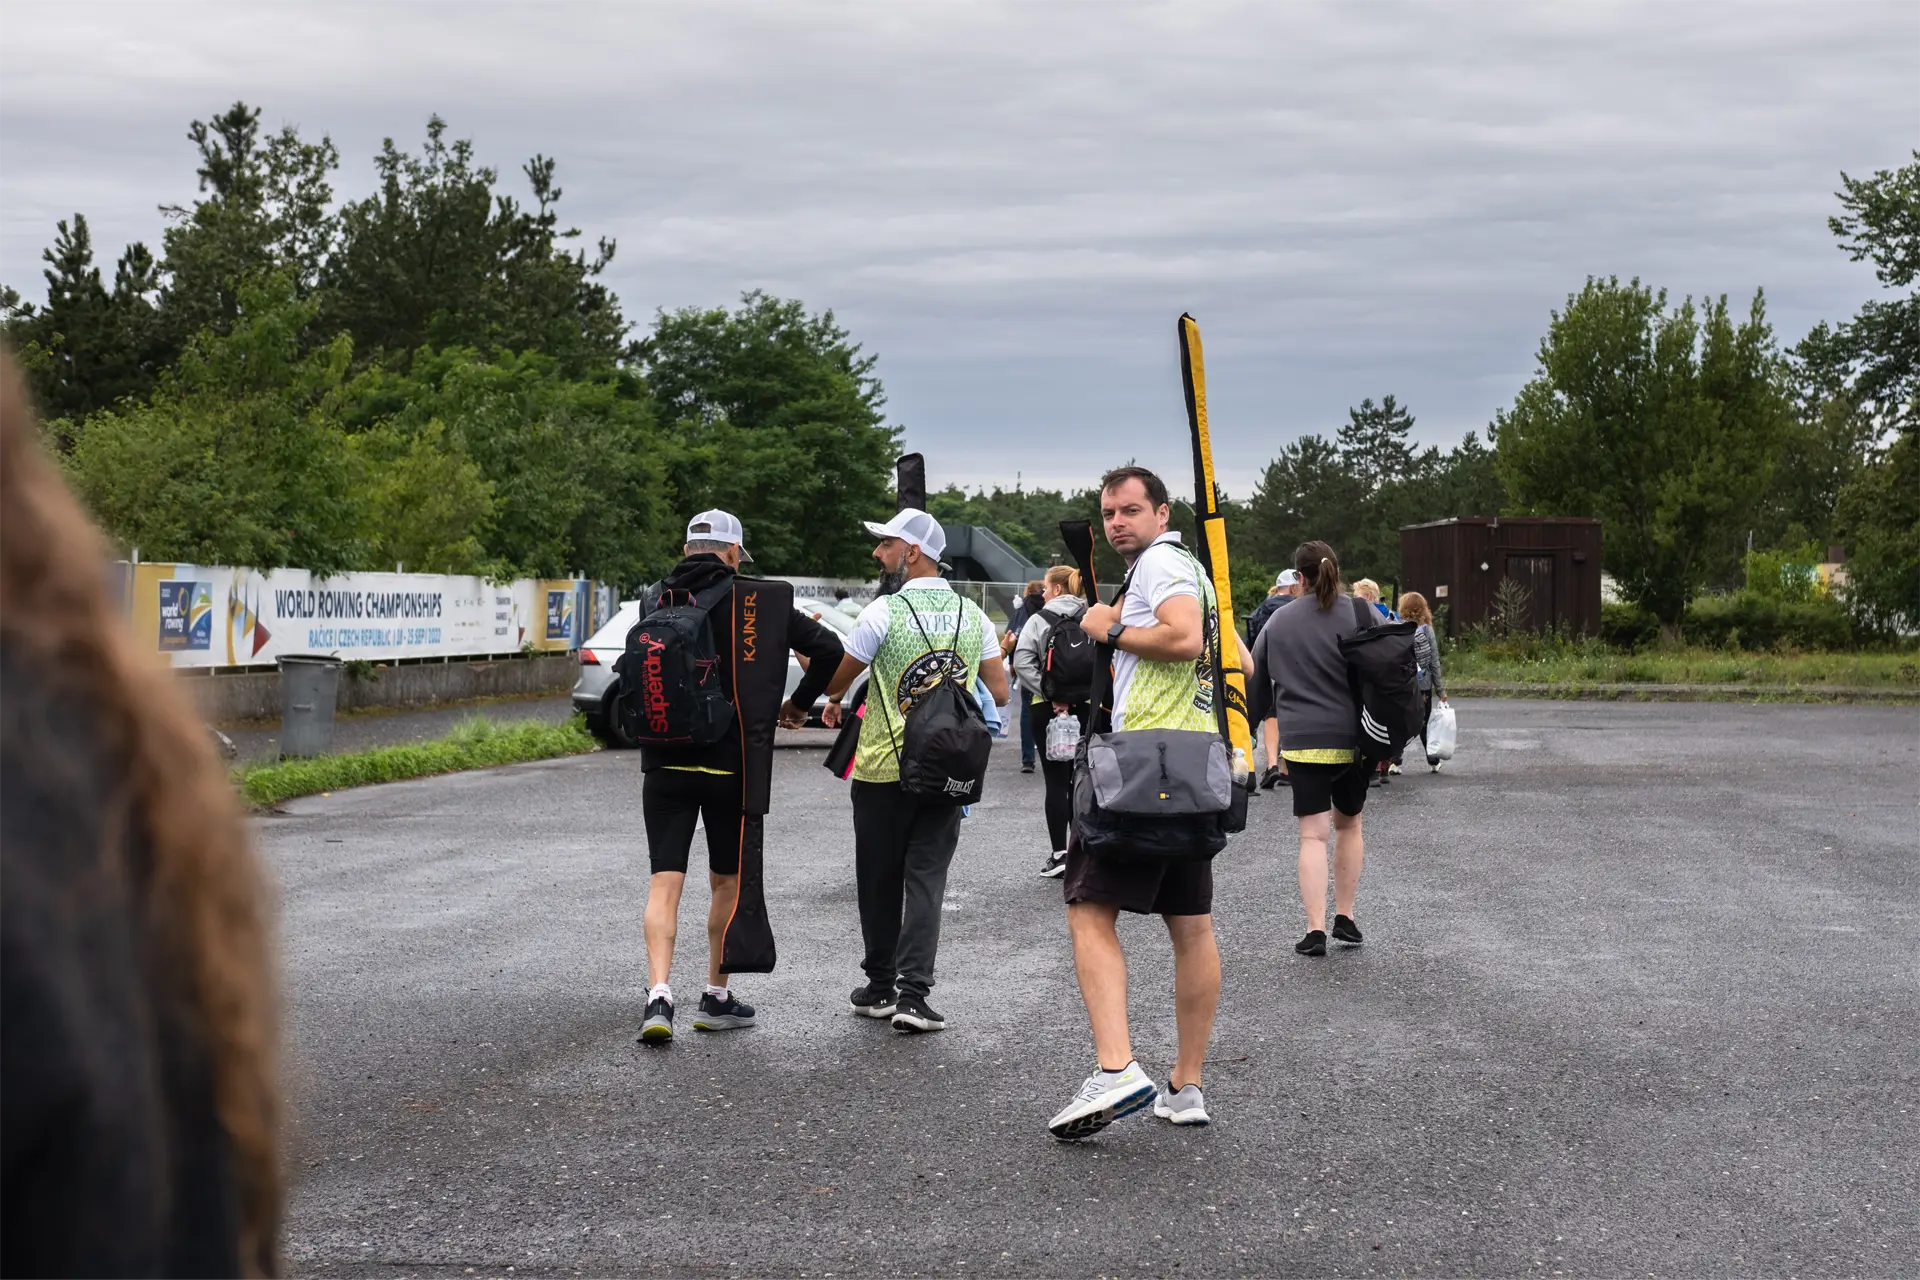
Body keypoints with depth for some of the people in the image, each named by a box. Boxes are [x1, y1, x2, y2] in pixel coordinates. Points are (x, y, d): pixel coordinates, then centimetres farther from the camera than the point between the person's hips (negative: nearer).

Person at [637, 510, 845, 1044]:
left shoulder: (658, 600, 5)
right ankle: (716, 998, 22)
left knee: (664, 884, 1)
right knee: (728, 881, 13)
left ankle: (659, 995, -15)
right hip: (728, 763, -2)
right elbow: (828, 648, -8)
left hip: (664, 762, 2)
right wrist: (799, 704, 5)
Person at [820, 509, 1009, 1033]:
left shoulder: (884, 612, -9)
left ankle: (880, 985, 19)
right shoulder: (972, 615, 4)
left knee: (879, 881, 10)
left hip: (884, 770, -3)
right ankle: (912, 993, -7)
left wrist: (833, 702, 23)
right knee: (926, 880, 3)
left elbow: (835, 682, 0)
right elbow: (999, 694, 7)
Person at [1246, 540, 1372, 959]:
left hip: (1302, 740, 0)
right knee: (1349, 824, 19)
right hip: (1353, 739, 0)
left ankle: (1315, 929, -9)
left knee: (1313, 835, 0)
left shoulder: (1279, 621, 4)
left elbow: (1254, 682, 12)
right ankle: (1345, 917, 23)